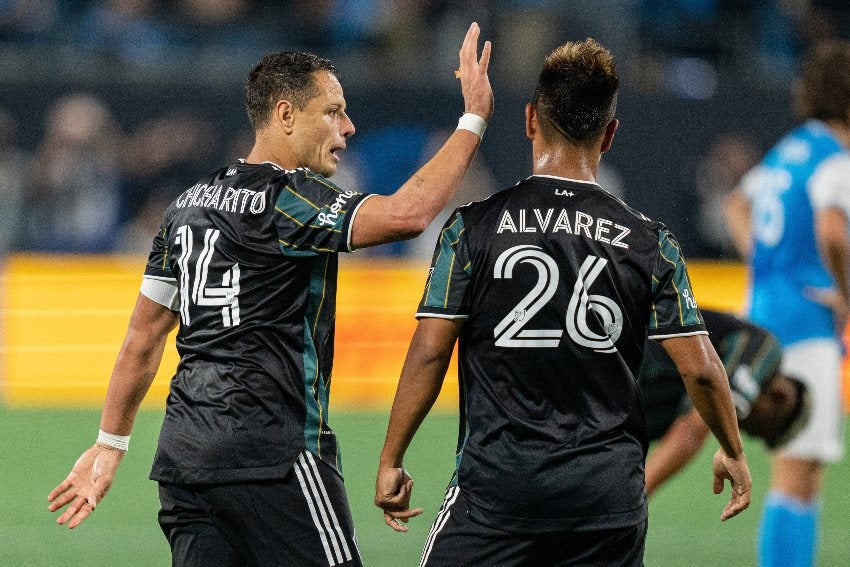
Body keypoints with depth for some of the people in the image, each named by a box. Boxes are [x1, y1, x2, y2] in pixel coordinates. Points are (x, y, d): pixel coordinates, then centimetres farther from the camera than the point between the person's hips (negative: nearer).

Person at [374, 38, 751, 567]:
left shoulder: (474, 227, -3)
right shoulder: (649, 242, 2)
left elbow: (429, 353, -4)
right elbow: (700, 368, 2)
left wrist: (391, 462, 5)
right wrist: (733, 452, 19)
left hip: (496, 488, -2)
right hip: (610, 496, 2)